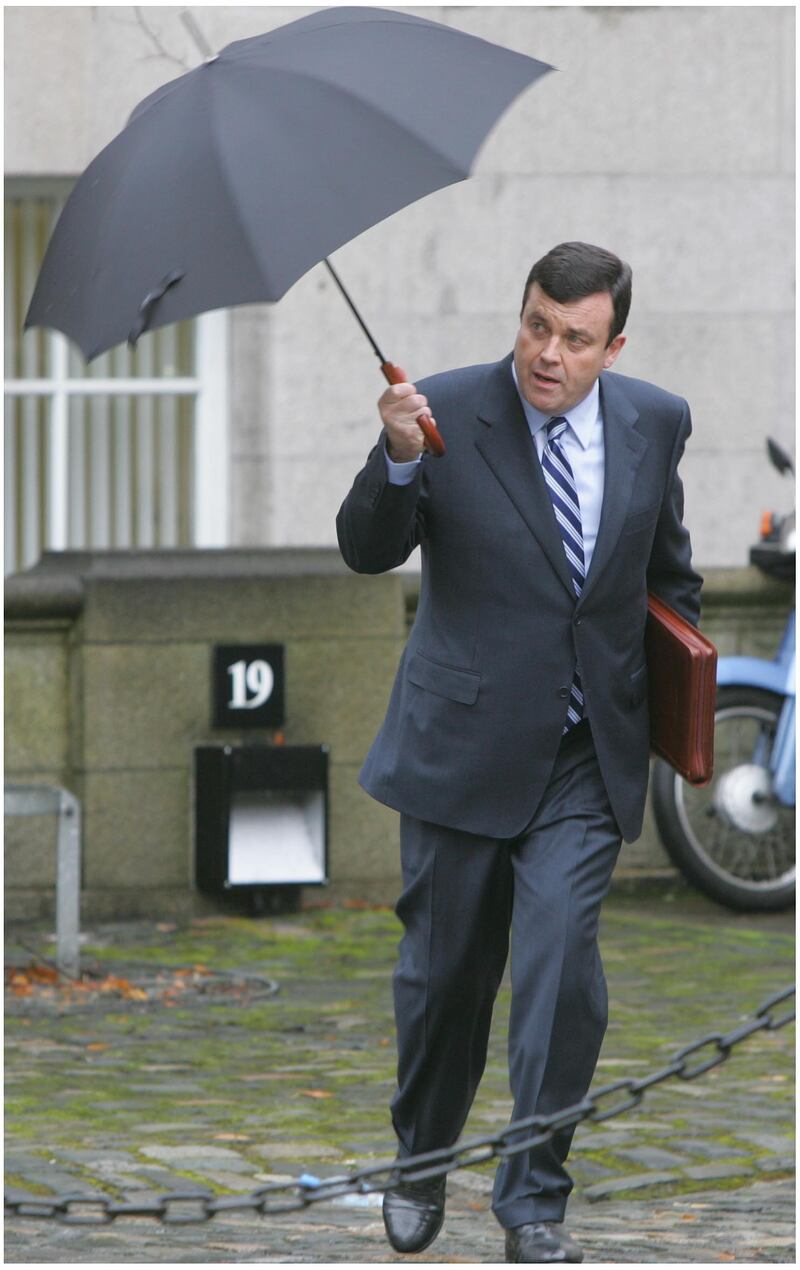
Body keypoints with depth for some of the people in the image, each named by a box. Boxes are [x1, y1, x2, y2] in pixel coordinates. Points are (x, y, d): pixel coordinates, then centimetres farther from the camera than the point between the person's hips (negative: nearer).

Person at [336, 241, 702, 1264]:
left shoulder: (655, 423, 0)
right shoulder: (447, 411, -11)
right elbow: (367, 552, -17)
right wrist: (398, 460, -35)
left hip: (586, 760, 1)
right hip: (463, 748, -1)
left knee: (561, 970, -12)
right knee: (444, 973, 12)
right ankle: (420, 1167, 34)